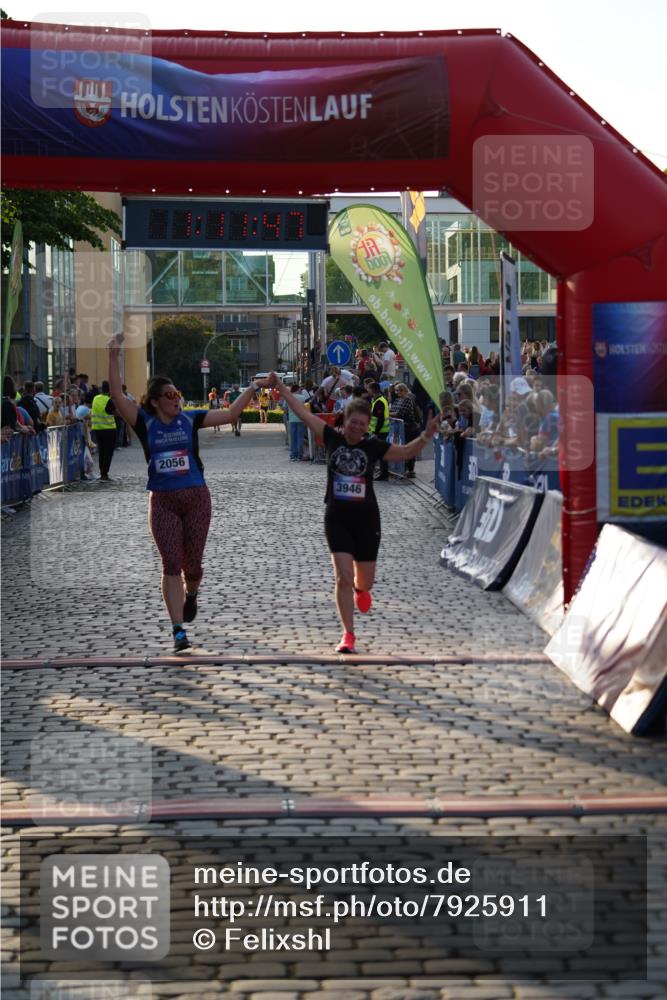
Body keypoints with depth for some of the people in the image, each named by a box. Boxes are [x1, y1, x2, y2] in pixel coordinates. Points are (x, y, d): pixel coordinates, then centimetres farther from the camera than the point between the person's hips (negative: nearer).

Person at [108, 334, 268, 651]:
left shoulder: (189, 419, 2)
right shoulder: (145, 423, -2)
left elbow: (229, 414, 2)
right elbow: (117, 396, -12)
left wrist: (252, 388, -4)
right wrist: (113, 357, -19)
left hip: (196, 498, 1)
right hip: (163, 502, -1)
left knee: (192, 563, 7)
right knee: (171, 565, -5)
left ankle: (191, 594, 44)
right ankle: (178, 631, -3)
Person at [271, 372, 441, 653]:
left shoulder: (373, 447, -3)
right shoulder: (332, 438, -3)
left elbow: (406, 452, -5)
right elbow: (304, 413, -1)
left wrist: (425, 436, -22)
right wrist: (281, 388, -1)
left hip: (366, 518, 1)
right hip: (337, 517, -1)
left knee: (365, 580, 9)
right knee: (343, 578, -9)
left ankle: (360, 589, 49)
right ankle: (348, 635, 2)